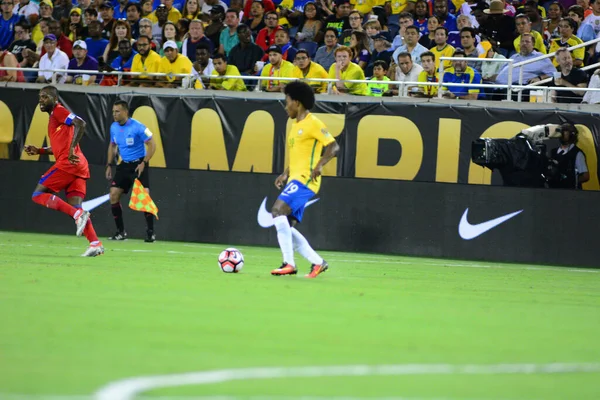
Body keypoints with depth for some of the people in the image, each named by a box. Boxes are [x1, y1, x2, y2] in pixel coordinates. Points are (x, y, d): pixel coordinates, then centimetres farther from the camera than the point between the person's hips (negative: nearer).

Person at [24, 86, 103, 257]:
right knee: (75, 207, 3)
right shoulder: (54, 117, 26)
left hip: (68, 163, -9)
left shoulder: (58, 111, -2)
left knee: (38, 194, -6)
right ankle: (95, 244, -9)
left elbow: (80, 123, -19)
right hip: (78, 167, 9)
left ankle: (78, 215, -20)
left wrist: (72, 148, -25)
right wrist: (39, 151, 25)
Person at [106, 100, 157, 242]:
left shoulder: (137, 127, -18)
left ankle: (150, 232, -7)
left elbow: (152, 144, -14)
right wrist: (109, 165, 12)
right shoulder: (114, 127, 2)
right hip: (124, 165, 6)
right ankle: (121, 232, 7)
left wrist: (144, 163, -20)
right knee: (114, 194, -3)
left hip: (139, 165, -6)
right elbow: (112, 145, 19)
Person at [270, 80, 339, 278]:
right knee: (286, 226, 5)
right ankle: (317, 262, 11)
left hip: (305, 180, -10)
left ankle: (289, 263, -24)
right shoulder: (295, 125, 20)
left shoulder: (313, 123, -8)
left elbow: (333, 146, -14)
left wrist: (319, 165, -26)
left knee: (278, 210, -24)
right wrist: (285, 174, 20)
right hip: (295, 179, 10)